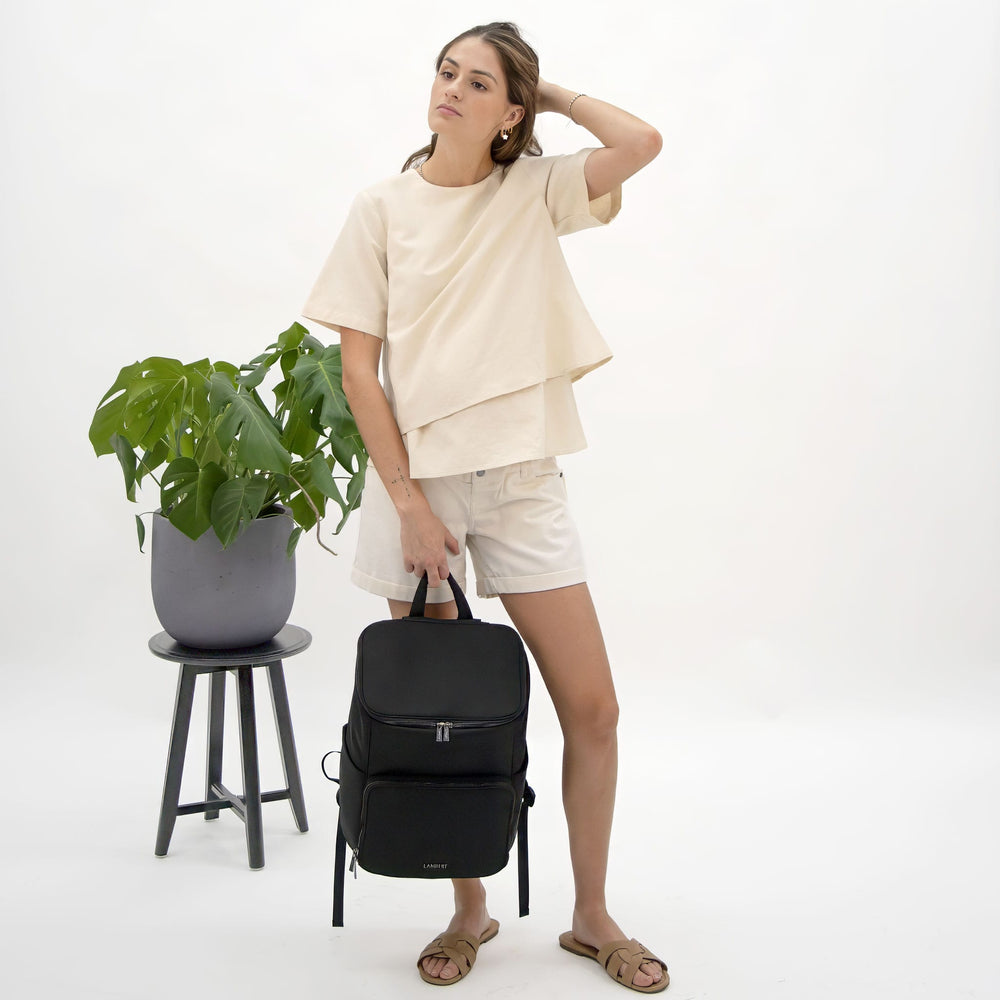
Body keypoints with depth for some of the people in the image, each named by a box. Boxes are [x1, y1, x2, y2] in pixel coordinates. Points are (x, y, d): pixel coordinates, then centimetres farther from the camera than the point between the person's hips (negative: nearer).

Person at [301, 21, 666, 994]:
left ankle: (591, 917, 21)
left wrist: (554, 94, 2)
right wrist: (410, 503, -9)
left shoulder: (533, 191, 4)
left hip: (521, 477, 1)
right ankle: (469, 912, 28)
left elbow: (642, 143, -12)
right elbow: (357, 369, -3)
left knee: (592, 708, 1)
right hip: (414, 476, -1)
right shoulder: (384, 208, 1)